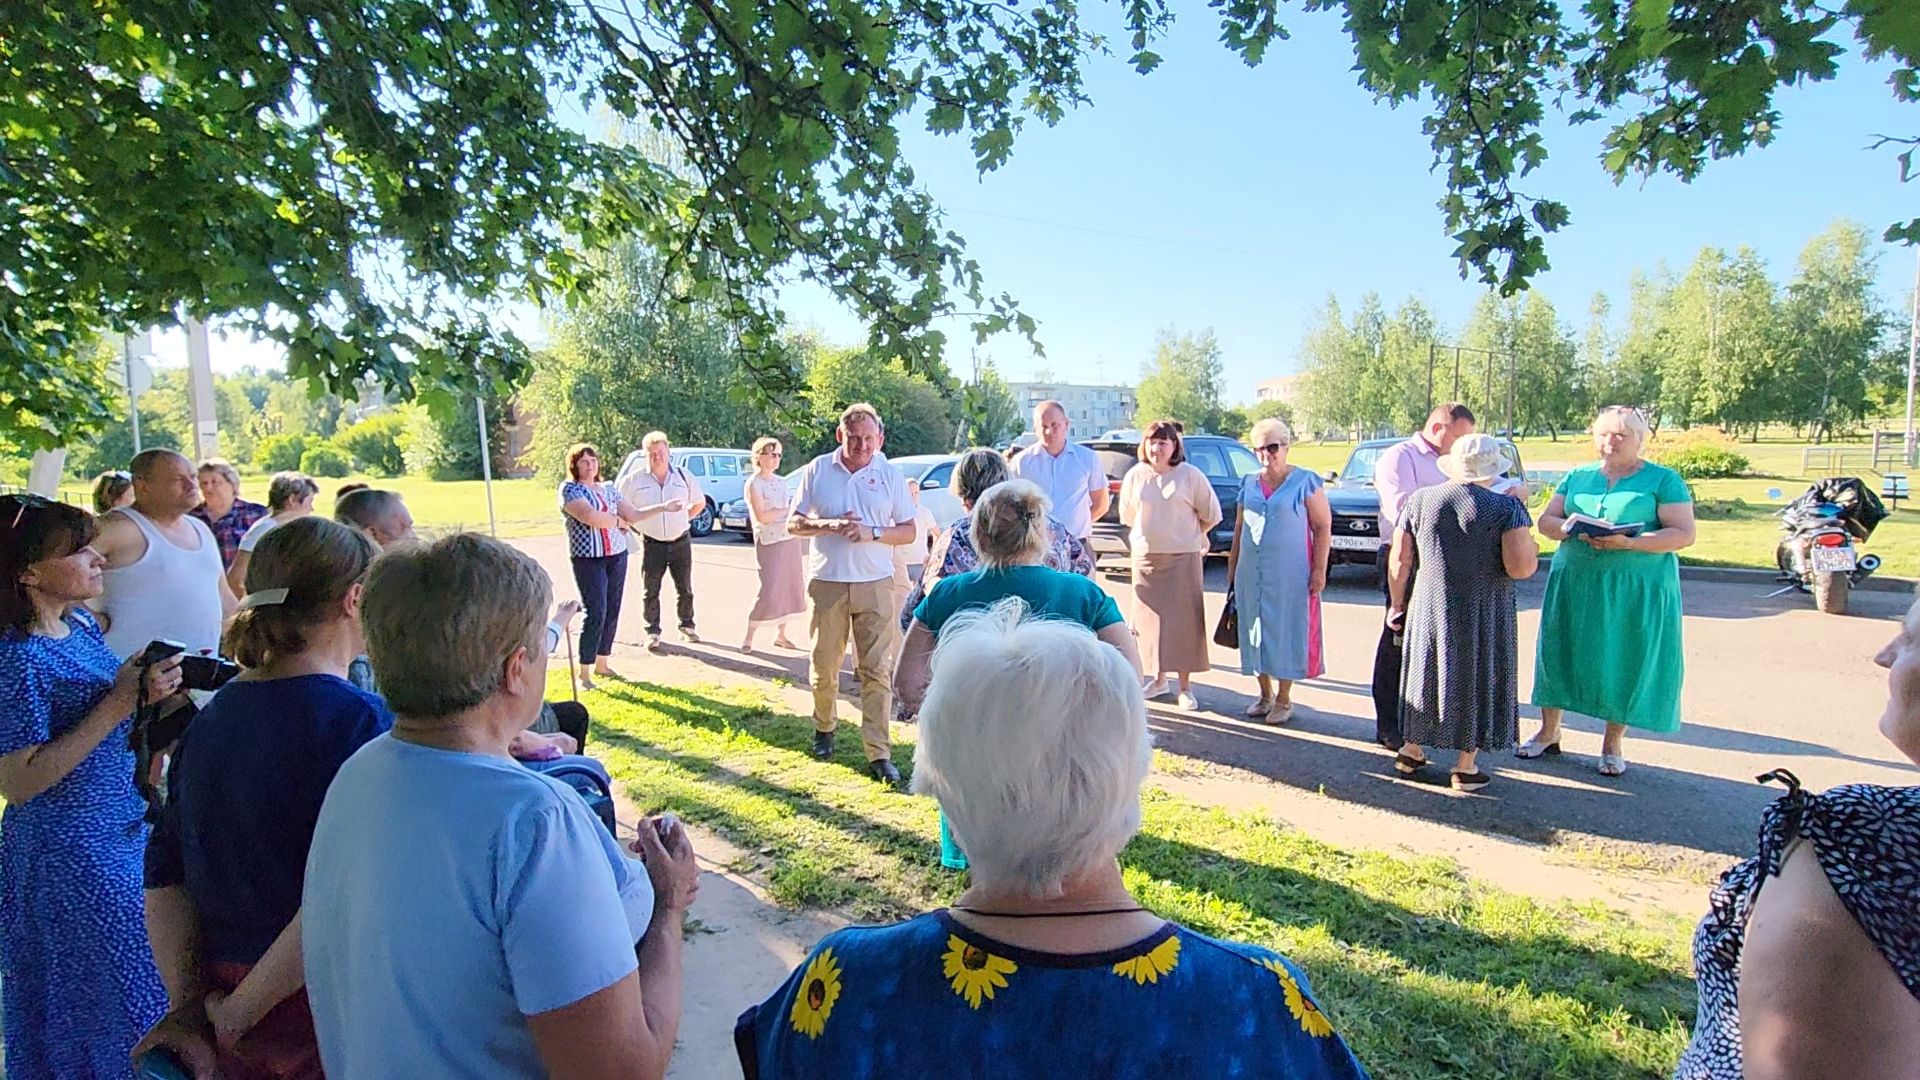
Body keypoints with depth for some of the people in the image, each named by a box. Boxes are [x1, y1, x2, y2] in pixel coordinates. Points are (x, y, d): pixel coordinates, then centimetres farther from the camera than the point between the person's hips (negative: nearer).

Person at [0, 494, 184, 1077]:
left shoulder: (82, 625, 3)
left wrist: (149, 692, -4)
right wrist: (120, 701, -26)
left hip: (123, 832, 8)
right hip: (66, 853, -8)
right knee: (112, 1004, 8)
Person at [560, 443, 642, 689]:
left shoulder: (608, 488, 14)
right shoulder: (569, 489, -5)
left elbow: (634, 515, 12)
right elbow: (590, 517, -18)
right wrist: (618, 521, -7)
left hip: (617, 556, 6)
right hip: (588, 559, -6)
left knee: (612, 611, 8)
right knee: (595, 614, -11)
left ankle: (602, 663, 21)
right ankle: (584, 673, -2)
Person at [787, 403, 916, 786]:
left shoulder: (890, 475, 2)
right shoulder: (817, 470, 3)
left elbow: (908, 531, 3)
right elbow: (793, 523, 5)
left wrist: (871, 533, -15)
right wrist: (829, 525, -14)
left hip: (876, 584, -1)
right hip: (827, 582, 1)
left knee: (876, 670, -2)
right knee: (825, 666, 10)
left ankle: (879, 753, 3)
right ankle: (824, 728, 35)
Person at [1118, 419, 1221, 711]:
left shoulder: (1190, 475, -5)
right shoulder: (1135, 475, 4)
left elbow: (1211, 515, 3)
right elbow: (1127, 514, 18)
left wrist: (1186, 535, 7)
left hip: (1183, 558, -3)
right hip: (1145, 557, 3)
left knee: (1184, 621, -2)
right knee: (1149, 620, 8)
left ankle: (1185, 687, 6)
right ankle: (1158, 679, 22)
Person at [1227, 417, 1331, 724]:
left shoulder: (1305, 481, -3)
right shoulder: (1249, 484, 11)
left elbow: (1323, 527, -6)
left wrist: (1319, 569, -12)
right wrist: (1232, 567, 14)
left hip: (1290, 573, -5)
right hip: (1252, 572, 5)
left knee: (1286, 630, 1)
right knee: (1256, 631, 9)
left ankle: (1284, 699, 13)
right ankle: (1266, 695, 23)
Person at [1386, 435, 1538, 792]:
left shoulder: (1420, 501, -2)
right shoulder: (1506, 508, -11)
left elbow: (1400, 561, 1)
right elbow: (1521, 568, -18)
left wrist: (1397, 605, 12)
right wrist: (1531, 547, 3)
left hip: (1429, 609, 3)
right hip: (1486, 615, -3)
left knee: (1427, 674, 17)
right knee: (1478, 680, 9)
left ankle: (1411, 749, 28)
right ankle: (1466, 768, 17)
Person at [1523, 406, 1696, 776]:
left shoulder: (1663, 480, 1)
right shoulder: (1578, 477, 12)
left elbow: (1683, 533, -7)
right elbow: (1546, 521, 6)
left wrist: (1628, 542, -21)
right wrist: (1573, 530, -16)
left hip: (1636, 589, -3)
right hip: (1574, 582, 3)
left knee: (1625, 662, 3)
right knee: (1560, 653, 5)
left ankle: (1613, 744, 19)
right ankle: (1549, 732, 19)